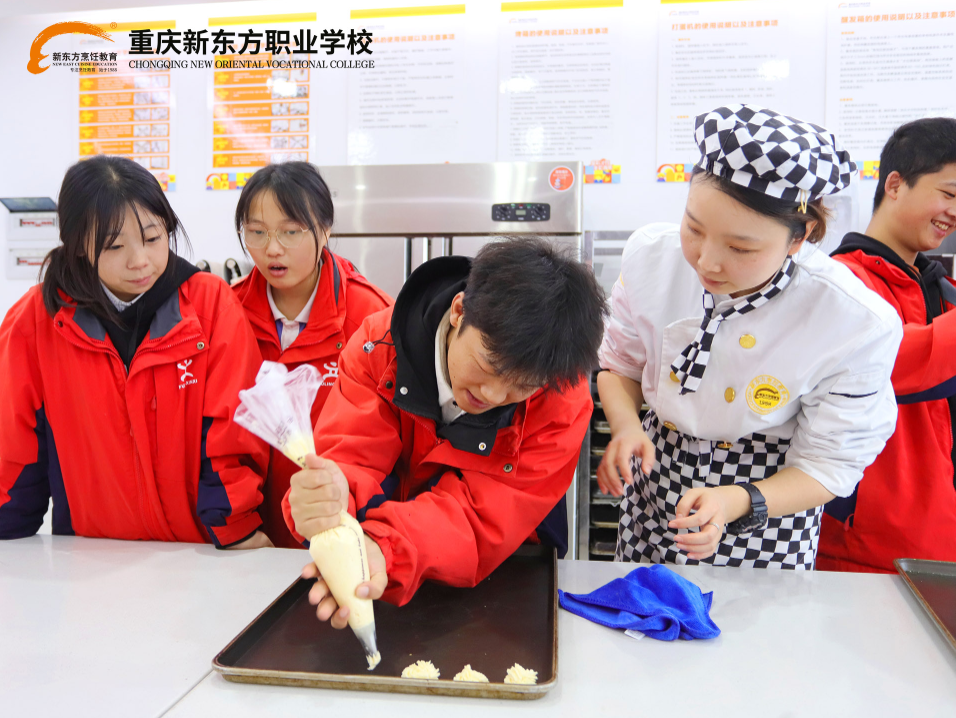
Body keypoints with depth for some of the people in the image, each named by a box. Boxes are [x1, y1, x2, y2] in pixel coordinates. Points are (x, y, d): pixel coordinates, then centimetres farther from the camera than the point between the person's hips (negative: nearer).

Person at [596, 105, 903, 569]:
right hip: (654, 489, 3)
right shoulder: (651, 255, -18)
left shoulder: (858, 326, -25)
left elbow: (827, 466, -15)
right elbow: (619, 366, -2)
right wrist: (626, 426, -23)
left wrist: (735, 502, -33)